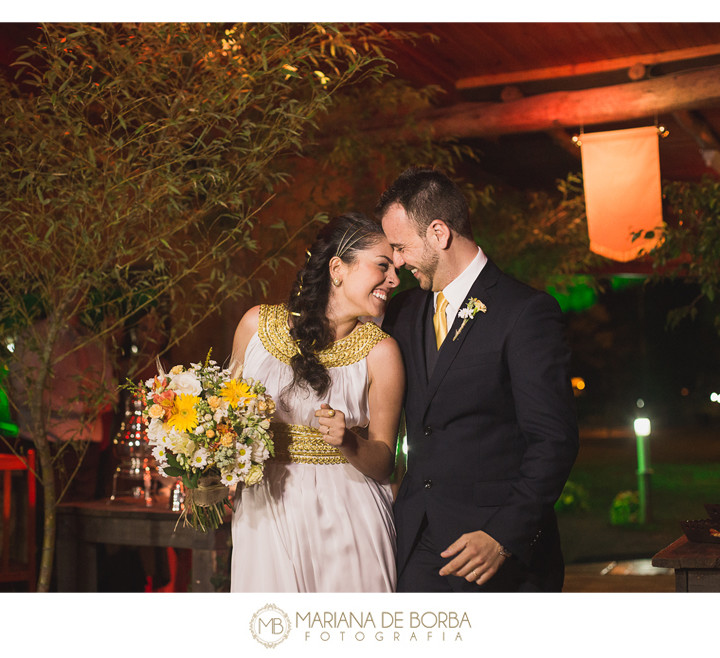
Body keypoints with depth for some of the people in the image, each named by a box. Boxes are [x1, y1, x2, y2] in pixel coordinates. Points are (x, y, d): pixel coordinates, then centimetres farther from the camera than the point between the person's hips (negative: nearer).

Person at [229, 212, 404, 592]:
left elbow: (383, 463, -4)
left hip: (344, 519, -2)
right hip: (264, 516, 2)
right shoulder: (258, 325, -1)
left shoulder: (379, 351, -7)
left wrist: (348, 442, -23)